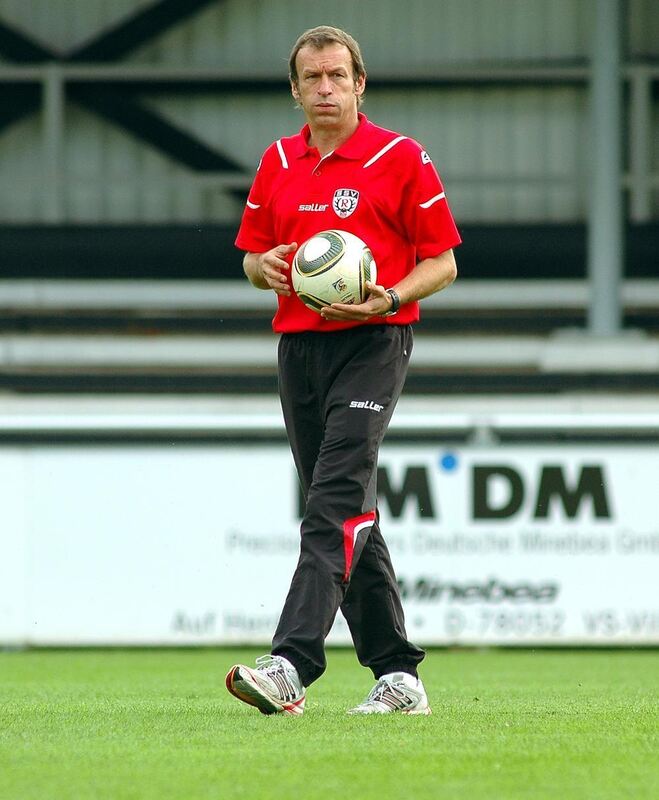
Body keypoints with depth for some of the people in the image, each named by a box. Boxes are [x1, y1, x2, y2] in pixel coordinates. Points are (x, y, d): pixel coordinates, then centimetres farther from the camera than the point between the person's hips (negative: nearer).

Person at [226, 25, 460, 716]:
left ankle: (292, 669, -30)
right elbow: (251, 254, 21)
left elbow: (442, 263, 0)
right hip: (297, 344, 6)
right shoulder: (277, 164, 13)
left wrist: (387, 299, -18)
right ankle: (397, 672, 14)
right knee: (351, 515, 8)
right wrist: (265, 266, -3)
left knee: (335, 504, -19)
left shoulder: (400, 158, -2)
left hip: (371, 343, -6)